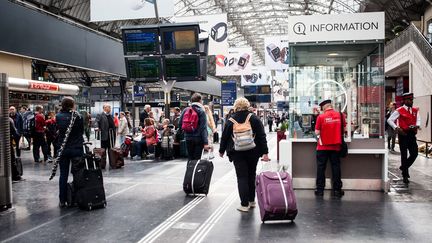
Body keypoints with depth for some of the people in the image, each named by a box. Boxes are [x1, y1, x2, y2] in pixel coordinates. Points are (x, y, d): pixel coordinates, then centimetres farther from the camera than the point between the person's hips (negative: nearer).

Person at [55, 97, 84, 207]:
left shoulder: (58, 116, -5)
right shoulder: (77, 116, -11)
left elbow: (57, 130, 5)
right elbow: (82, 131, 0)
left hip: (63, 148, 2)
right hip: (76, 148, -2)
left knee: (63, 175, 9)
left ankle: (62, 200, 13)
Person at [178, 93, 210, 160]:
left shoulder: (186, 110, 6)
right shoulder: (201, 111, -7)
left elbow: (180, 123, 5)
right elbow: (203, 128, -13)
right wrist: (206, 142, -16)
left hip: (188, 138, 4)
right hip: (198, 138, -4)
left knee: (190, 159, 13)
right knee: (197, 159, 0)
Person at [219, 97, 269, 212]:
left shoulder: (230, 121, -2)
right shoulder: (254, 118, -1)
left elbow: (224, 137, 5)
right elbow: (262, 136, -5)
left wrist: (221, 150, 19)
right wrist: (265, 152, -4)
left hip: (237, 153, -1)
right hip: (253, 153, 2)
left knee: (242, 177, 0)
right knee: (251, 176, 16)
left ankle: (244, 204, -4)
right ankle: (252, 201, 26)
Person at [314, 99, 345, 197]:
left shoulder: (321, 117, -11)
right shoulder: (340, 115, -2)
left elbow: (317, 132, -10)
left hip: (323, 146, -2)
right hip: (336, 146, 2)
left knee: (321, 167, 6)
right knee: (336, 167, 9)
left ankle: (320, 190, 9)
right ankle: (337, 190, 13)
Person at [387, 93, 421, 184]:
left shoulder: (415, 110, 10)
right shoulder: (399, 111, -6)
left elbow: (418, 120, 12)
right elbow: (389, 120, -8)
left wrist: (417, 125, -10)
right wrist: (396, 128, -21)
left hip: (412, 134, 5)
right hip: (403, 134, -5)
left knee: (415, 153, 1)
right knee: (404, 155, 3)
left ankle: (404, 167, 28)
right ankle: (405, 176, 12)